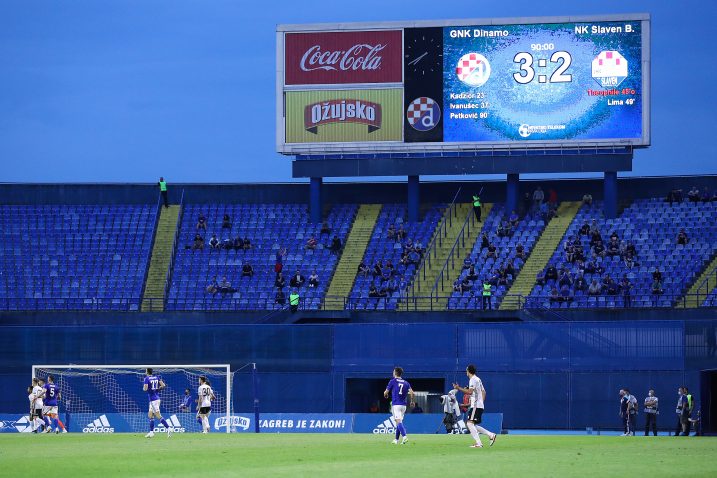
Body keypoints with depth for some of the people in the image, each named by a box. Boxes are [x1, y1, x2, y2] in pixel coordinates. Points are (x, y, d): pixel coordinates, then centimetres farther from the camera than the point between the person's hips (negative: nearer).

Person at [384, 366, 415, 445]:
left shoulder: (392, 381, 0)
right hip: (403, 405, 6)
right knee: (399, 421, 17)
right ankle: (396, 440, 22)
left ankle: (404, 436, -35)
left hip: (396, 404, -6)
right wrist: (412, 401, 12)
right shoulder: (406, 383, 12)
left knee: (398, 421, -16)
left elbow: (386, 393, 3)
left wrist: (385, 394, 27)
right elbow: (411, 392, -2)